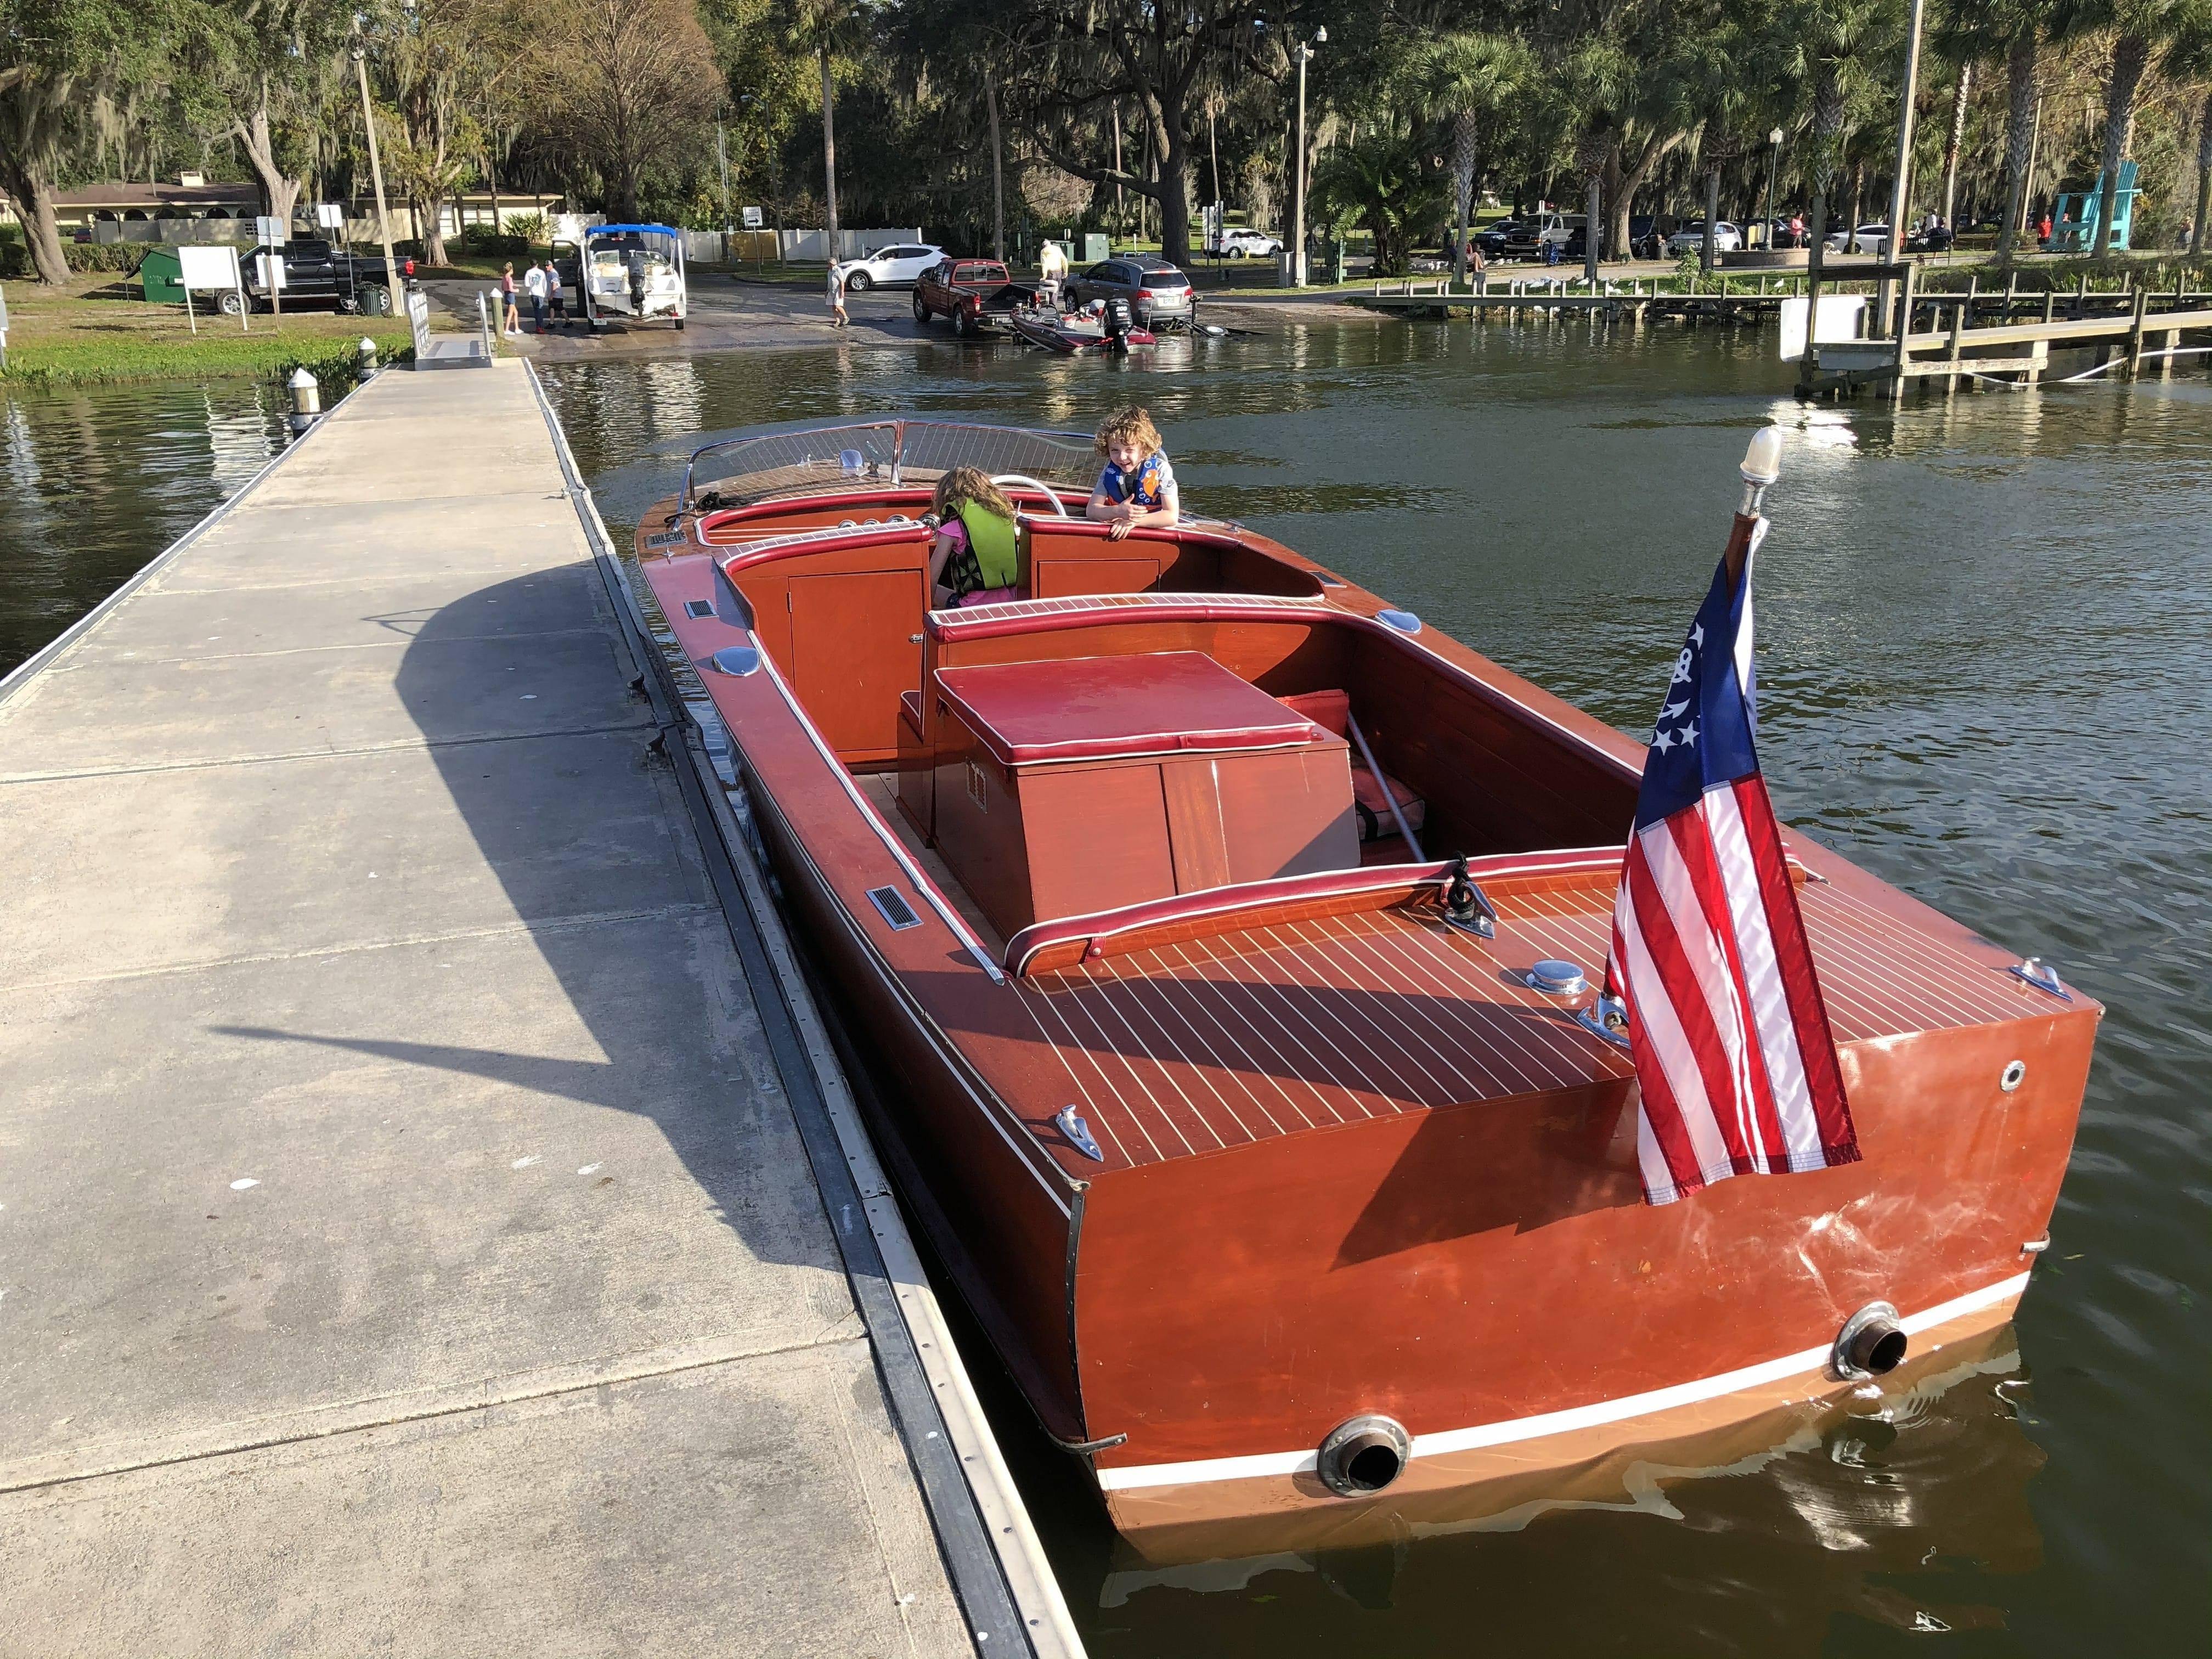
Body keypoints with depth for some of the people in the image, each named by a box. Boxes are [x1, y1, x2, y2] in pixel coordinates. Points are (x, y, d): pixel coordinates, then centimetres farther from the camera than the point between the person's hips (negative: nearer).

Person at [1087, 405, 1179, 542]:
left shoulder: (1160, 469, -13)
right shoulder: (1110, 472, -3)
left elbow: (1171, 516, -18)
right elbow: (1091, 510, -6)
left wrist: (1132, 521, -27)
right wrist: (1117, 512, -27)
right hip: (1115, 535, 1)